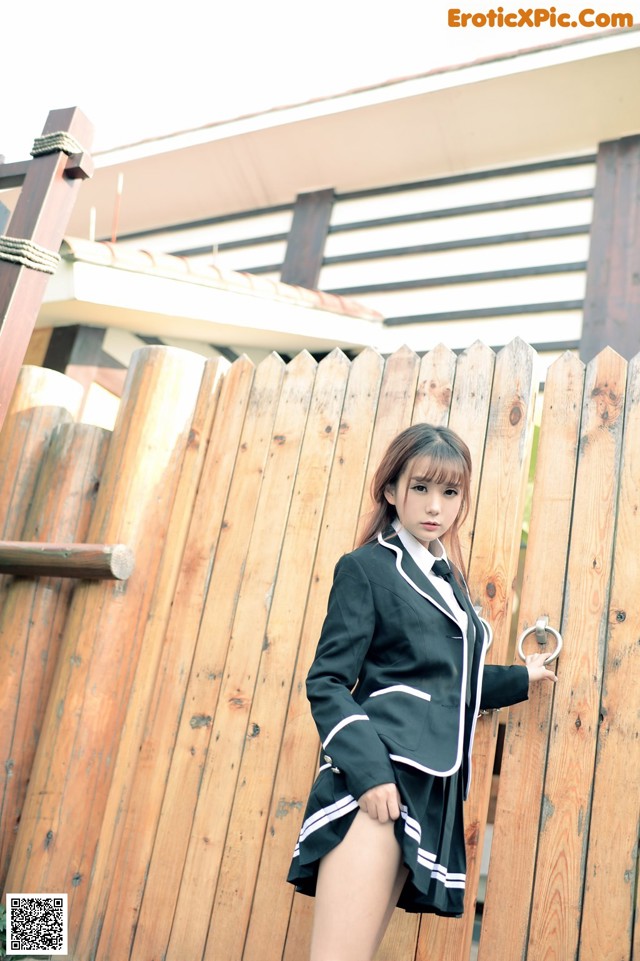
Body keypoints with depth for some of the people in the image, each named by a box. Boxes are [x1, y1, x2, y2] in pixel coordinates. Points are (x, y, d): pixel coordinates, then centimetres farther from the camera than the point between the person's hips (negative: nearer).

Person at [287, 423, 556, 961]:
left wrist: (520, 679, 37)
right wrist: (369, 771, -20)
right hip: (378, 778, -7)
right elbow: (327, 681, -8)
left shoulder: (448, 580, 20)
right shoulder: (366, 567, -2)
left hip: (429, 790, 7)